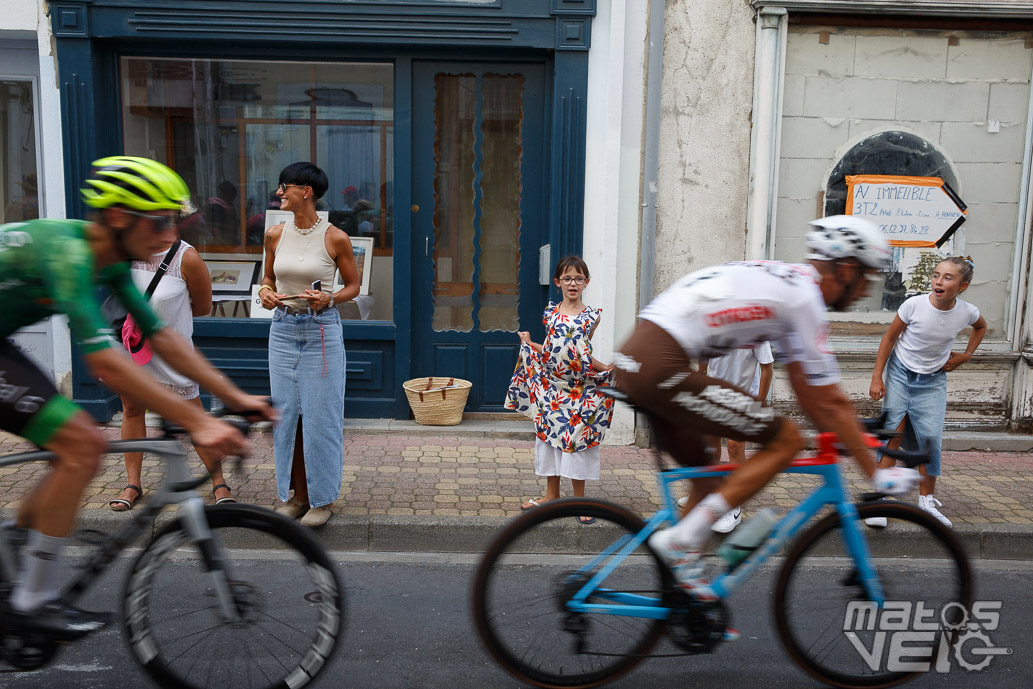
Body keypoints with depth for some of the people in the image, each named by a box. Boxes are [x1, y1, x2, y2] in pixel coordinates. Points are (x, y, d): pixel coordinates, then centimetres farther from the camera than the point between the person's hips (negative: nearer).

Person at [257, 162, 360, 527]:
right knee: (287, 414, 8)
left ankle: (322, 498, 15)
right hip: (283, 329, 4)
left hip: (322, 330, -4)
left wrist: (329, 299, -16)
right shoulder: (276, 234, 4)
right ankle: (297, 495, 21)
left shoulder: (335, 238, -7)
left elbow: (353, 285, 2)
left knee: (320, 415, 1)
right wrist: (265, 292, -5)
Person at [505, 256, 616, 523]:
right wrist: (529, 344, 6)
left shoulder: (591, 316, 0)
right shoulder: (551, 312, 6)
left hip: (579, 390, -3)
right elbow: (550, 351, 13)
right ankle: (552, 494, 23)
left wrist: (606, 368, -10)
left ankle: (579, 499, 13)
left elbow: (584, 354, 2)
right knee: (549, 435, 9)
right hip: (551, 386, 3)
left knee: (576, 439, 0)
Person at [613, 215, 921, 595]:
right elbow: (830, 403, -2)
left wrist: (850, 439, 33)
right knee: (786, 440, -3)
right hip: (662, 368, -10)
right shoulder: (805, 297, -5)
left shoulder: (785, 281, 24)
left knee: (706, 475, 21)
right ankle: (682, 538, -5)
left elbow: (806, 392, 29)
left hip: (634, 360, 10)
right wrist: (876, 472, 7)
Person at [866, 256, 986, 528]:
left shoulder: (967, 312, -12)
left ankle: (927, 501, 13)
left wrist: (965, 355, 4)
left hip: (933, 380, 2)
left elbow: (981, 326, 15)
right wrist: (877, 378, -9)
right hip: (900, 373, -2)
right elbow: (890, 337, -8)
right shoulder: (914, 304, -20)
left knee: (931, 438, -5)